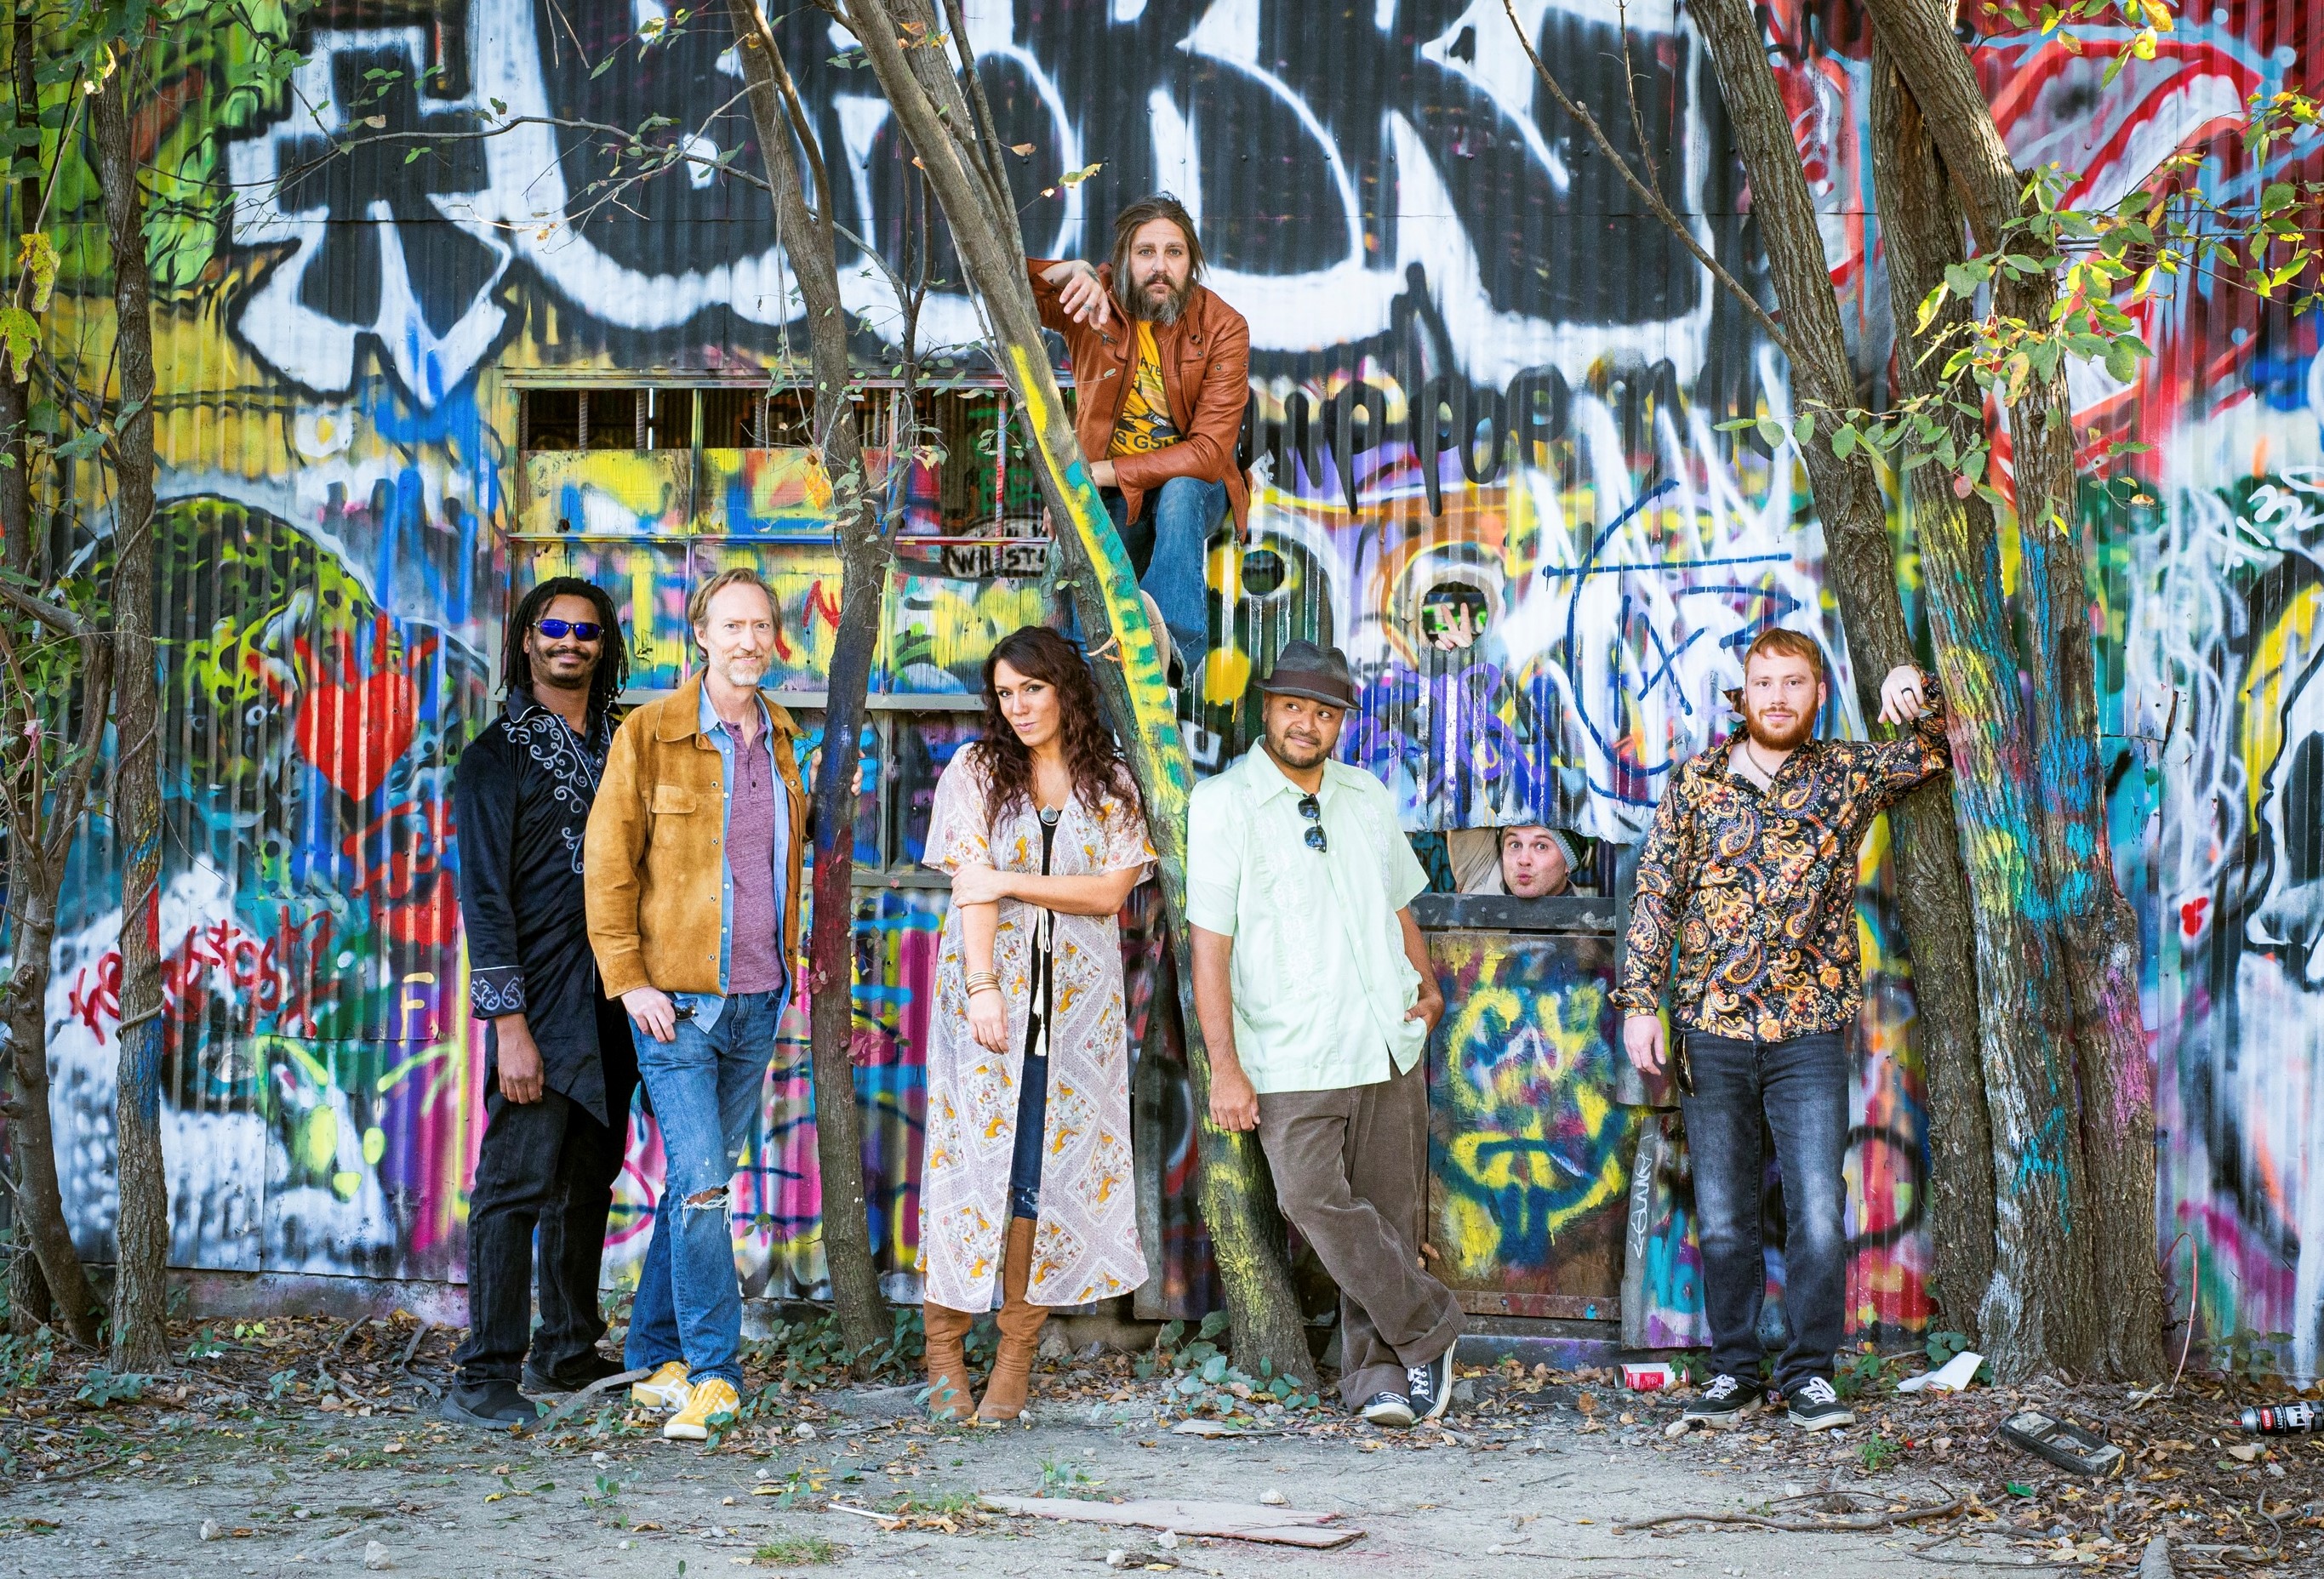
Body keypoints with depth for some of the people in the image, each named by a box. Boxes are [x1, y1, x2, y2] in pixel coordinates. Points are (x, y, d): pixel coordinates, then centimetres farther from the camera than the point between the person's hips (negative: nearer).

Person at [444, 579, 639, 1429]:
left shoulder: (618, 746, 16)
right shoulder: (498, 755, -2)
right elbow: (485, 898, -8)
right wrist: (509, 1023, -16)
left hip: (612, 1001, 6)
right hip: (540, 1003, -6)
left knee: (588, 1181, 11)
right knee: (518, 1180, -9)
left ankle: (566, 1351, 22)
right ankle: (485, 1375, -7)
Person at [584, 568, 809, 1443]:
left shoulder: (781, 738, 11)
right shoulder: (650, 734, -6)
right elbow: (609, 865, -6)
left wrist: (787, 971, 14)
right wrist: (628, 979, -11)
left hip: (758, 999, 5)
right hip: (677, 999, -5)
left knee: (704, 1180, 11)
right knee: (700, 1183, -10)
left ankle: (658, 1357, 20)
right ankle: (714, 1373, -4)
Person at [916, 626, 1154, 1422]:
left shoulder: (1110, 783, 9)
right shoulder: (975, 771, 5)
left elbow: (1112, 890, -2)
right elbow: (971, 886, -5)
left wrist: (1010, 882, -12)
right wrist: (982, 988, -16)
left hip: (1076, 995, 1)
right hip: (988, 982, -1)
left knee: (1051, 1161, -2)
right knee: (975, 1152, -5)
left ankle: (1017, 1355, 3)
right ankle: (944, 1348, 4)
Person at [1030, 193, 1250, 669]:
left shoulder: (1222, 327, -14)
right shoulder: (1093, 302, -8)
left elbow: (1209, 451, -20)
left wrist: (1102, 473, -26)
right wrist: (1069, 271, -35)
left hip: (1190, 484, 0)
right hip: (1109, 496, 1)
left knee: (1178, 493, -37)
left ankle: (1176, 649, -35)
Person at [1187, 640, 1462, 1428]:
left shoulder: (1367, 796, 13)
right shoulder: (1224, 802, -2)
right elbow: (1210, 941, -7)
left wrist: (1428, 984, 10)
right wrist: (1224, 1065, -13)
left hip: (1388, 1038, 4)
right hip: (1291, 1053, -4)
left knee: (1390, 1206, 2)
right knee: (1313, 1196, -18)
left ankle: (1380, 1372, 10)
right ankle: (1430, 1329, -4)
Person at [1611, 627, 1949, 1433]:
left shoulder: (1847, 774, 6)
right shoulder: (1695, 783, 6)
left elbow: (1938, 749, 9)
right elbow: (1655, 897, 7)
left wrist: (1918, 697, -12)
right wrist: (1639, 1002, 0)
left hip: (1810, 1034, -1)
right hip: (1711, 1034, 1)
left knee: (1818, 1214, -5)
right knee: (1722, 1219, 6)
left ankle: (1810, 1372, 7)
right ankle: (1735, 1371, 17)